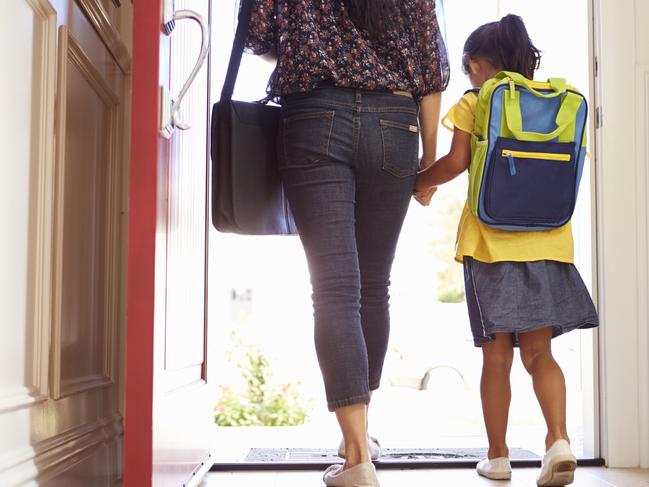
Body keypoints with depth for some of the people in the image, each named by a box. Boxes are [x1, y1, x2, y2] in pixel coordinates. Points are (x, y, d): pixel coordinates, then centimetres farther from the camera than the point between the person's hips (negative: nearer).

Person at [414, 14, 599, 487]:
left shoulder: (474, 104, 0)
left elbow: (456, 163, -8)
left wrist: (416, 182, 8)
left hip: (491, 241, -3)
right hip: (548, 241, 3)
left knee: (497, 354, 5)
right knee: (539, 351, 9)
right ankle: (559, 439, -9)